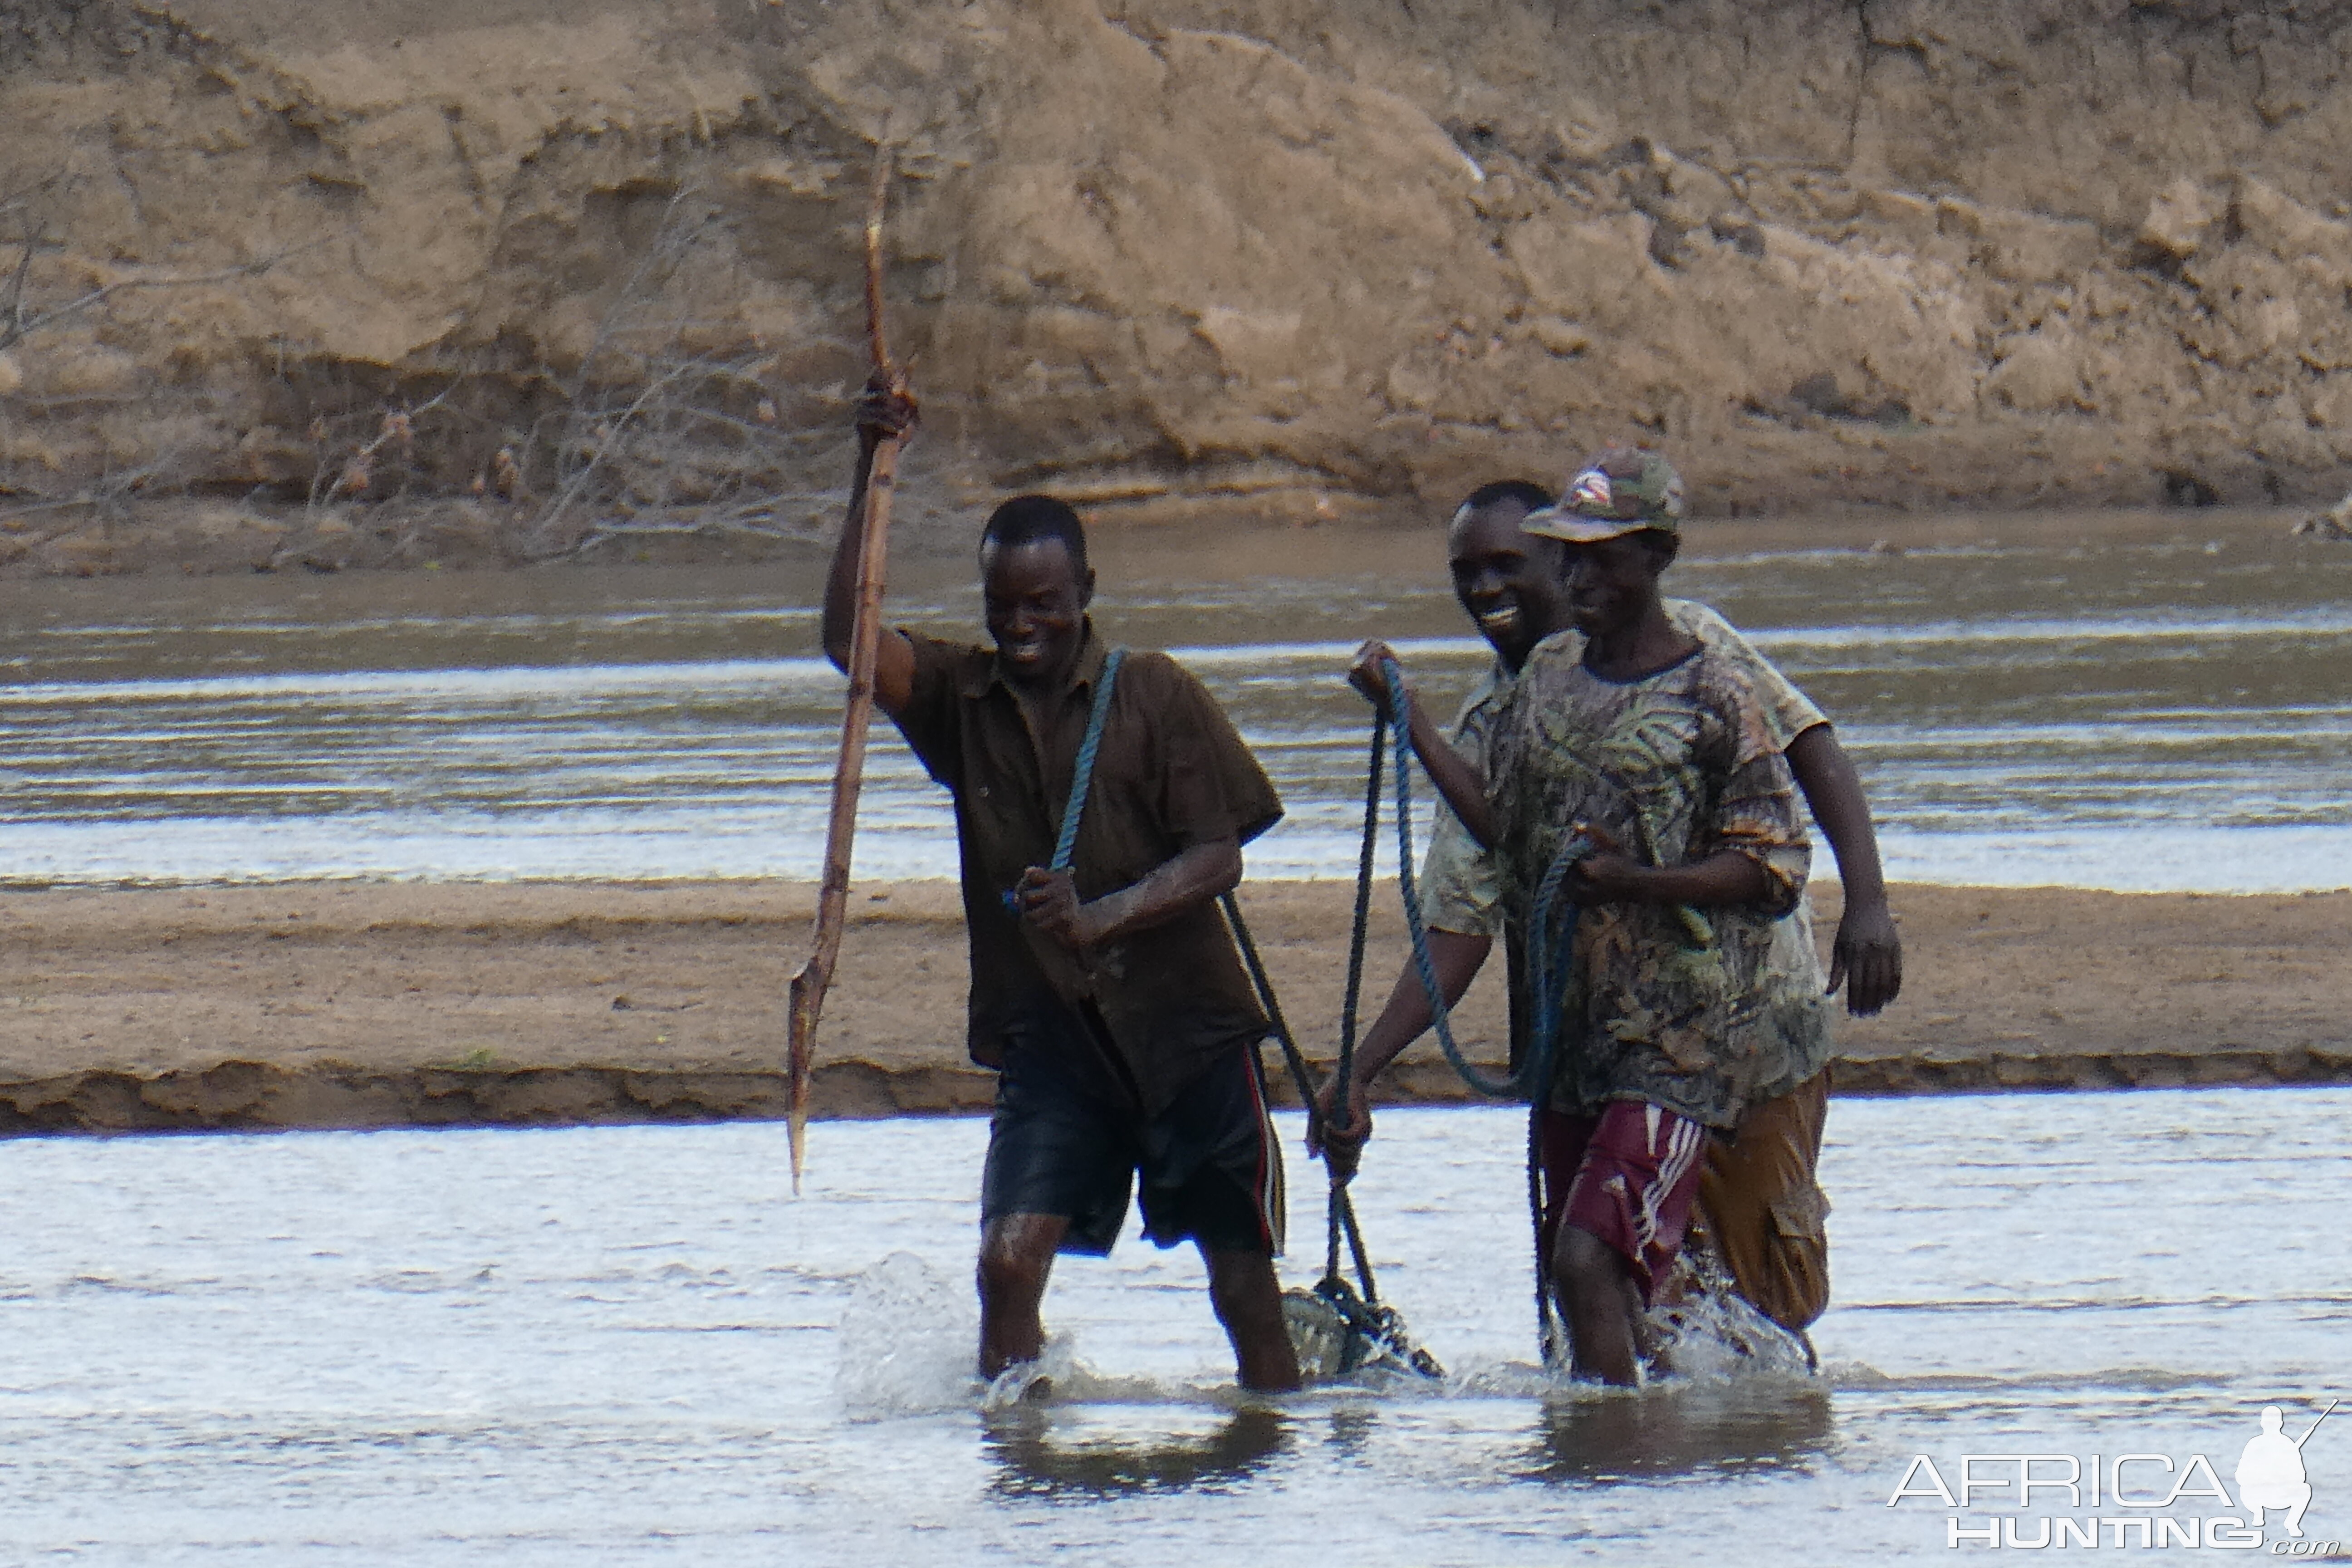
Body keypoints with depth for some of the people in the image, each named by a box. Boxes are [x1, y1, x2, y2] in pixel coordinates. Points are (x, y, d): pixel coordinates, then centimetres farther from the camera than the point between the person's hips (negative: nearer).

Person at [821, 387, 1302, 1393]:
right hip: (1047, 1035, 2)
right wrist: (870, 482, -20)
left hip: (1184, 1026, -2)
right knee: (1009, 1258, -14)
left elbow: (1218, 857, -9)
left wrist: (1098, 917, -25)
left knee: (1242, 1277, 2)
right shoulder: (961, 698, 4)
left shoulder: (1156, 697, -5)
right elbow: (851, 640, -12)